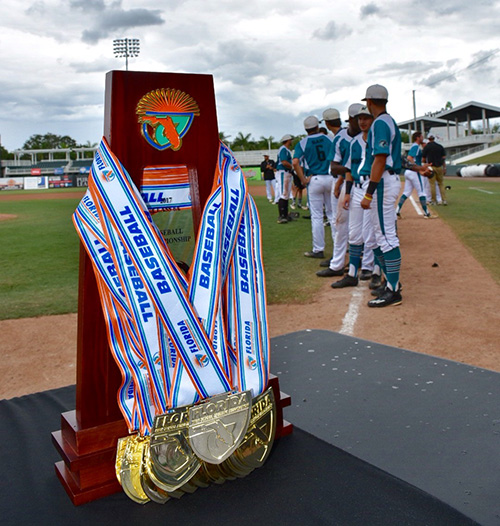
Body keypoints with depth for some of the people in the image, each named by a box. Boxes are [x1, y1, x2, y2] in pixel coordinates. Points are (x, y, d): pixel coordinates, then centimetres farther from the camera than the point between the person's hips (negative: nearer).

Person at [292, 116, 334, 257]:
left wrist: (303, 179, -9)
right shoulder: (329, 139, 6)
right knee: (332, 213, 12)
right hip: (331, 178, 2)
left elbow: (295, 162, -15)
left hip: (314, 180, -2)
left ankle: (318, 250, 5)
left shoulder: (302, 143, -1)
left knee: (316, 216, 2)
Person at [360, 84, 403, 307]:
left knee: (386, 236, -9)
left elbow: (380, 159, -21)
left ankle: (393, 291, -6)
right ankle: (391, 281, 24)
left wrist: (369, 193, -23)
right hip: (389, 180, 11)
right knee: (383, 234, 16)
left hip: (382, 182, -11)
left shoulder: (380, 123, -13)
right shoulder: (389, 122, 18)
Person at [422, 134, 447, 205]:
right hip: (439, 167, 3)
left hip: (431, 167, -3)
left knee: (432, 184, 3)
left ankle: (434, 201, 5)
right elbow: (444, 158, 4)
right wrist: (444, 168, 8)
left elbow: (423, 160, -2)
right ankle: (444, 200, 2)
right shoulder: (440, 146, 7)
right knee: (441, 183, 9)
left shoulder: (426, 147, -2)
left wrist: (427, 162, 20)